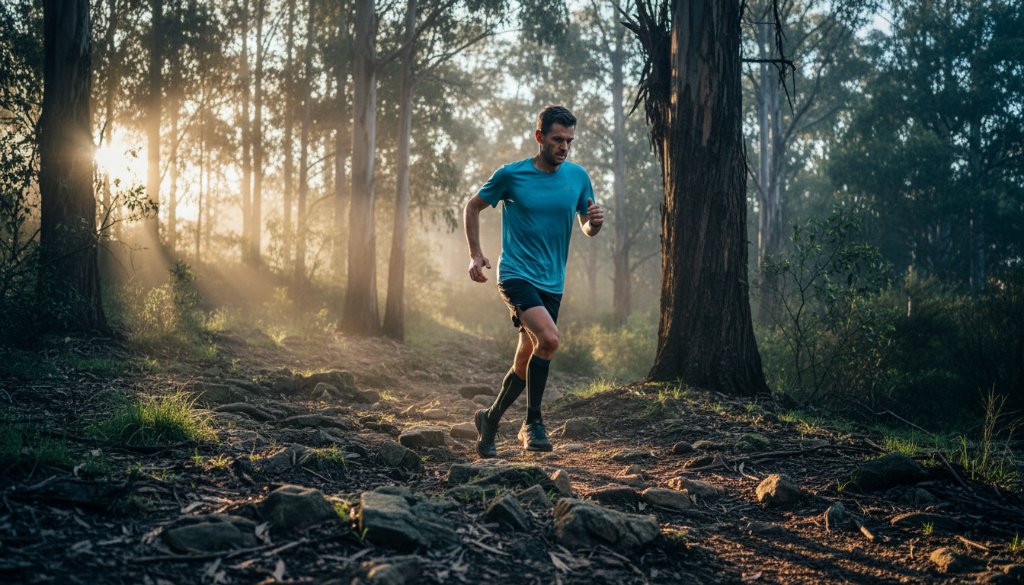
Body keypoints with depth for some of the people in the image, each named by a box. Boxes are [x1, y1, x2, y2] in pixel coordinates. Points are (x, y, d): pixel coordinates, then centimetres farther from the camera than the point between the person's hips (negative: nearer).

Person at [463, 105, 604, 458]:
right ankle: (533, 422, -13)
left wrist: (595, 222, -11)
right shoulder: (511, 175, -6)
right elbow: (473, 207, 8)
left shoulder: (578, 176, 4)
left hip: (552, 283, 5)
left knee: (526, 362, 10)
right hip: (516, 274, -5)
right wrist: (475, 254, -1)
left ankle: (490, 420, 32)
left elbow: (588, 229, 13)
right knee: (549, 339, -26)